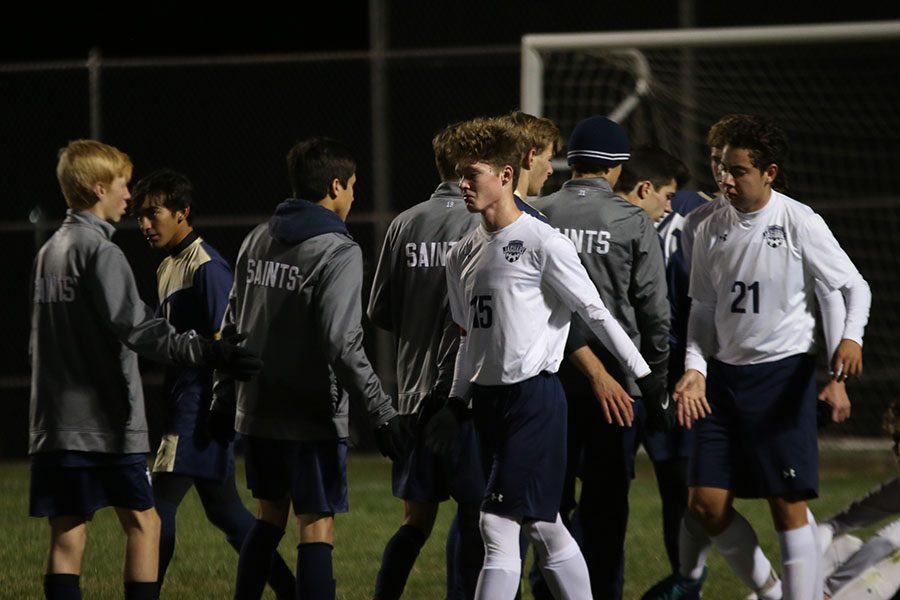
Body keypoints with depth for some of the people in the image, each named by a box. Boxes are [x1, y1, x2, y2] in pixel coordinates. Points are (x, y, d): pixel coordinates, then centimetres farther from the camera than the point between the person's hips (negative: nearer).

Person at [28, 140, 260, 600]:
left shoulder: (49, 251, 15)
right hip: (104, 422, -8)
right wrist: (207, 352, -26)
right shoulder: (99, 252, -11)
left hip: (55, 422, 8)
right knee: (142, 523, 1)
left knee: (67, 535, 4)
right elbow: (135, 327, -21)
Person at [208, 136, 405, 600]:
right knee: (316, 528, -4)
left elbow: (234, 325, 13)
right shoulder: (338, 252, -14)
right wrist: (381, 412, -18)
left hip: (257, 410, 7)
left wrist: (223, 396, 22)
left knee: (269, 517, 20)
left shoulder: (258, 240, 8)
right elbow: (342, 344, -21)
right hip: (312, 417, -7)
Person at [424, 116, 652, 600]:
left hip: (534, 398, -8)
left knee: (499, 525, -14)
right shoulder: (464, 254, 13)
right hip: (489, 399, 8)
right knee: (542, 527, 11)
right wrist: (456, 403, 18)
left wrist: (645, 376, -5)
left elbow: (596, 313, -7)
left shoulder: (542, 244, -10)